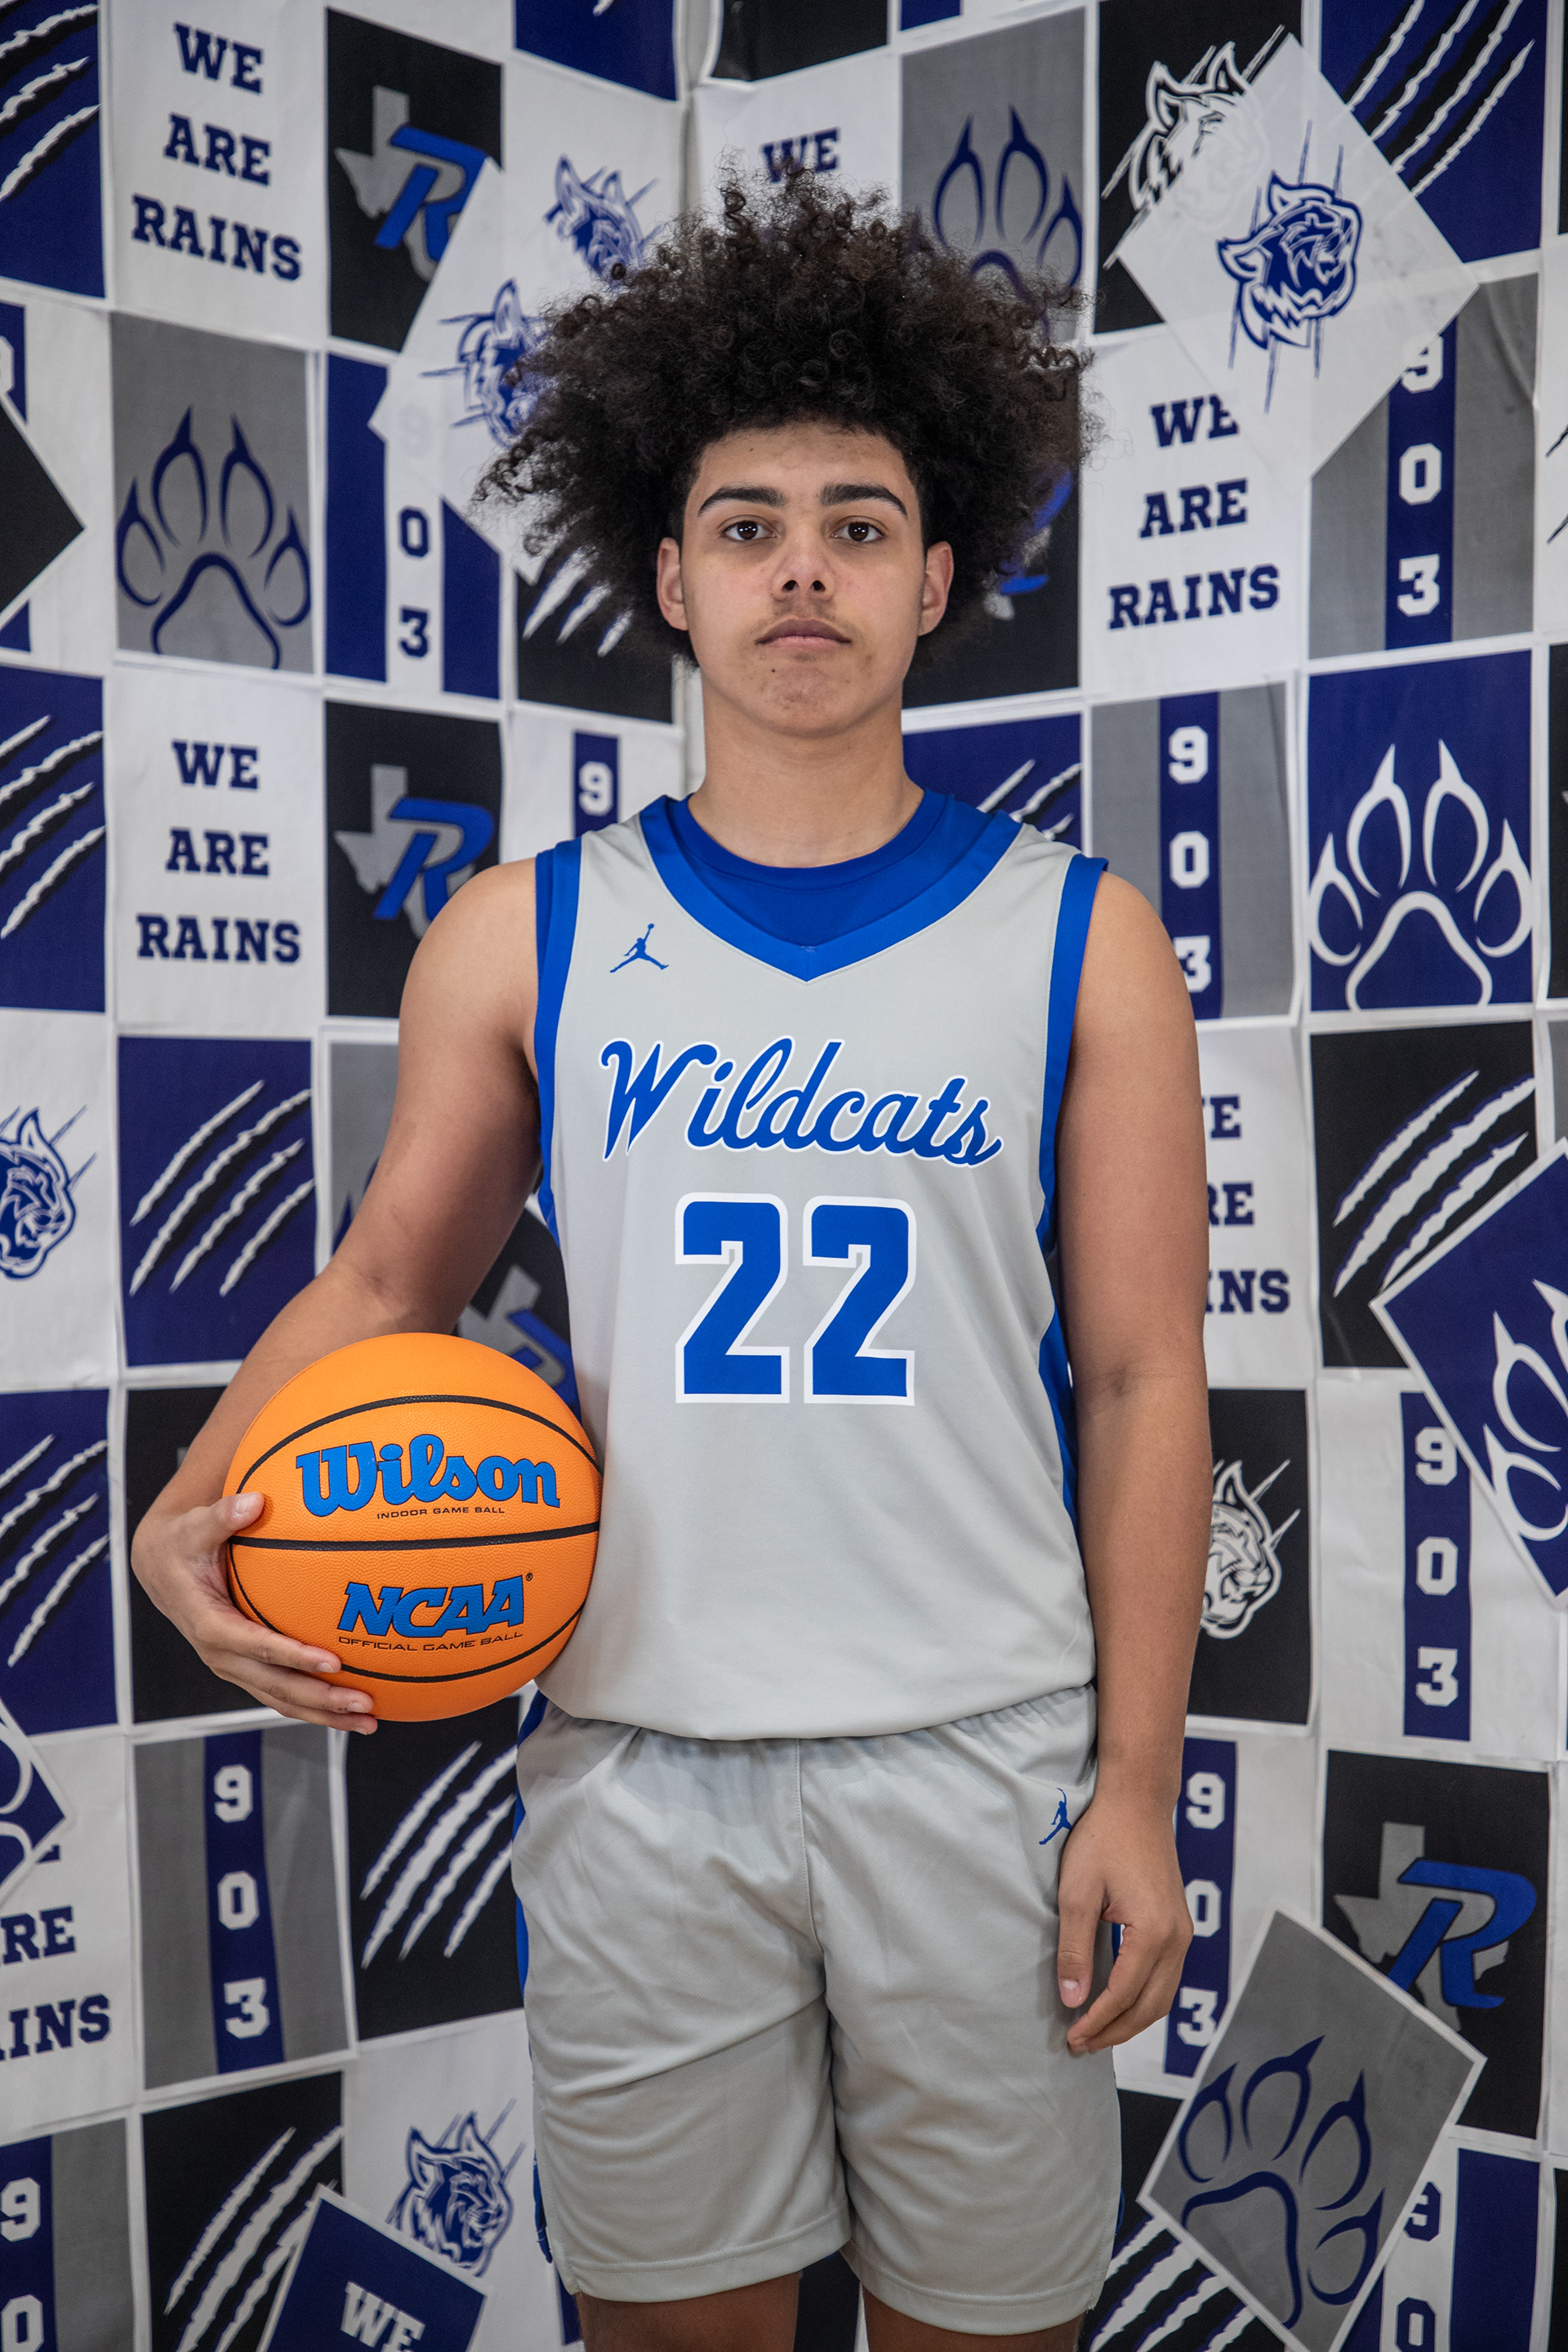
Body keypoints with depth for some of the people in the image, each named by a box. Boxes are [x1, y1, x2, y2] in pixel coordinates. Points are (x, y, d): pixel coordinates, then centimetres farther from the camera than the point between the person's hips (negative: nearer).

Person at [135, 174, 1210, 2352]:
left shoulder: (1079, 941, -1)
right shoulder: (523, 939, 3)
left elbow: (1142, 1378, -1)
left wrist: (1139, 1783, -4)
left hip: (983, 1761, 0)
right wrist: (200, 1502, -9)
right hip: (641, 1765, 1)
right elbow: (391, 1274, 9)